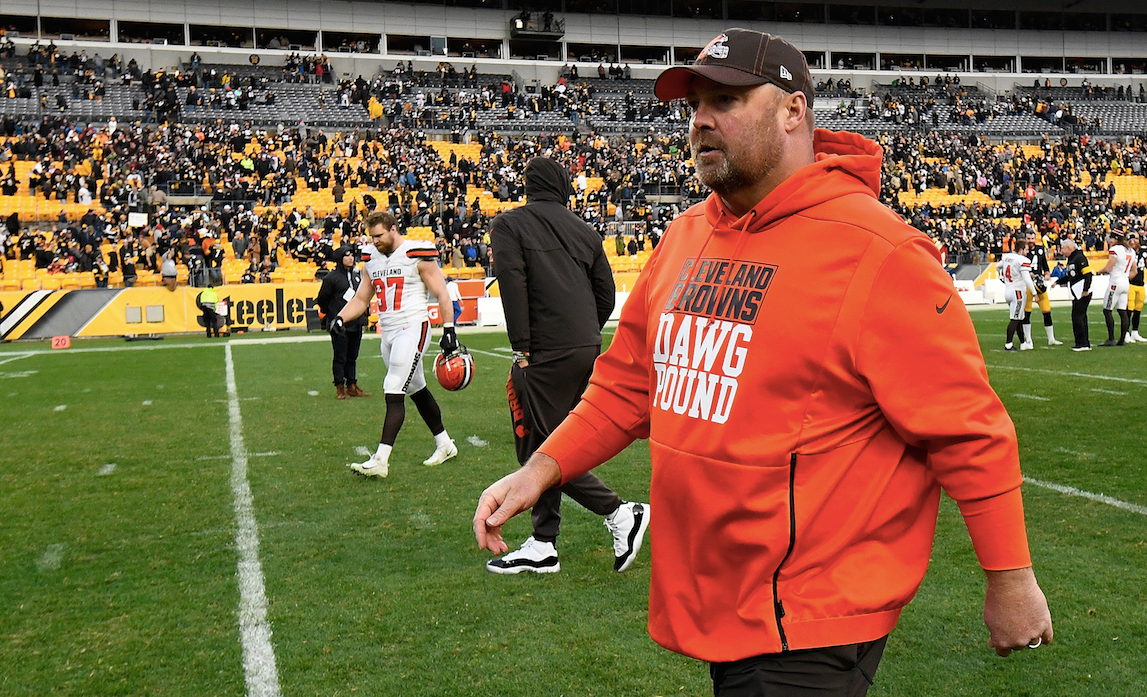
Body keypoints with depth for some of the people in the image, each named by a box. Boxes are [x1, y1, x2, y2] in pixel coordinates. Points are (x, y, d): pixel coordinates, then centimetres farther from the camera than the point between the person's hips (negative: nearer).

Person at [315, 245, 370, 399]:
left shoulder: (357, 274, 11)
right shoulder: (332, 277, -8)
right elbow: (322, 299, -1)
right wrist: (328, 316, 7)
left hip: (356, 323, 6)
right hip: (340, 324, -6)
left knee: (353, 356, 12)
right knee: (340, 356, -2)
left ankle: (352, 386, 19)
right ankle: (340, 388, 5)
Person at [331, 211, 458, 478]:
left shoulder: (417, 256, -9)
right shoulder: (372, 261, 11)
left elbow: (442, 294, -8)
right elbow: (361, 299, 18)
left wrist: (448, 331, -13)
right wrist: (340, 318, 1)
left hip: (412, 329, -8)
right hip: (389, 333, 8)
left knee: (394, 392, -14)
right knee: (416, 390, 16)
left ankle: (380, 460, -16)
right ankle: (444, 445, 31)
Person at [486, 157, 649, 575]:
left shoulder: (508, 225, 3)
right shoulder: (584, 231, 16)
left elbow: (514, 285, -11)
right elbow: (606, 294, 12)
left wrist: (522, 349, -11)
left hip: (547, 353, -7)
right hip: (588, 348, 7)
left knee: (541, 447, -2)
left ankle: (619, 512, -5)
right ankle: (542, 546, 16)